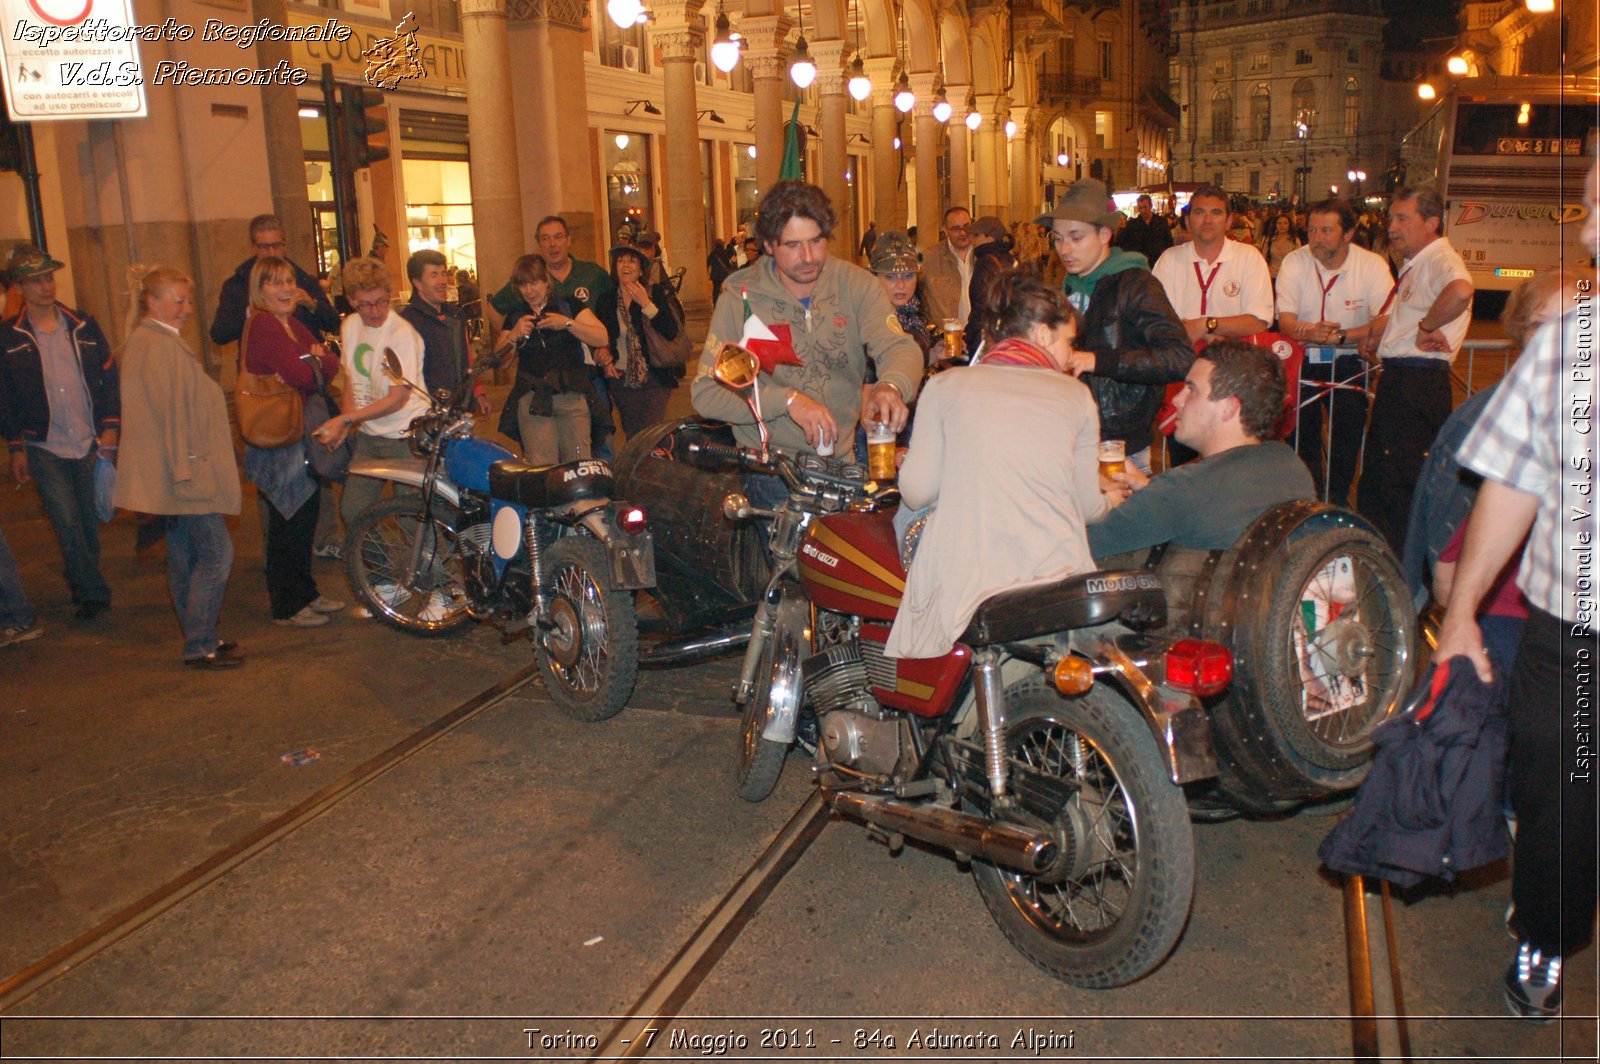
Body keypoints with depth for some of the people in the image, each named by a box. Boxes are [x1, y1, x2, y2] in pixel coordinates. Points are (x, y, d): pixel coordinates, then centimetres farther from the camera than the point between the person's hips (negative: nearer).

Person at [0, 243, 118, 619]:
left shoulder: (84, 326, 5)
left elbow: (109, 376, 8)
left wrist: (110, 427, -1)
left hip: (90, 445, 2)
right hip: (44, 448, -2)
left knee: (90, 523, 9)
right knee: (67, 524, -10)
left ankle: (84, 588, 25)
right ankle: (93, 593, -2)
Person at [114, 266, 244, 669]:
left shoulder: (146, 342, 19)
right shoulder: (158, 345, -15)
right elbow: (170, 410, -20)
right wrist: (186, 467, -20)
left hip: (175, 473, 11)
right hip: (186, 469, -11)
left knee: (185, 556, 13)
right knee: (215, 553, -8)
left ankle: (198, 638, 20)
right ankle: (201, 646, -4)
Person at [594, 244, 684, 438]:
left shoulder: (657, 293, -2)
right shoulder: (607, 300, 6)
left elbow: (672, 332, -14)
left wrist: (646, 304, -18)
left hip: (655, 377, -3)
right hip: (622, 379, 3)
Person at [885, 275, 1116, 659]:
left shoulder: (945, 385, 7)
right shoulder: (1076, 395, 10)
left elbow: (916, 492, 3)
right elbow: (1088, 507, 13)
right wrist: (1109, 502, 36)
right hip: (1053, 575, 1)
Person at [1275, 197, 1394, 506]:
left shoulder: (1373, 265, -7)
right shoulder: (1294, 262, -5)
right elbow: (1285, 321, -12)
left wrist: (1342, 336, -29)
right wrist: (1310, 332, -34)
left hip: (1349, 364, 0)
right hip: (1302, 360, 0)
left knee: (1348, 436, -8)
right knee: (1302, 433, -4)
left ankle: (1337, 501, 12)